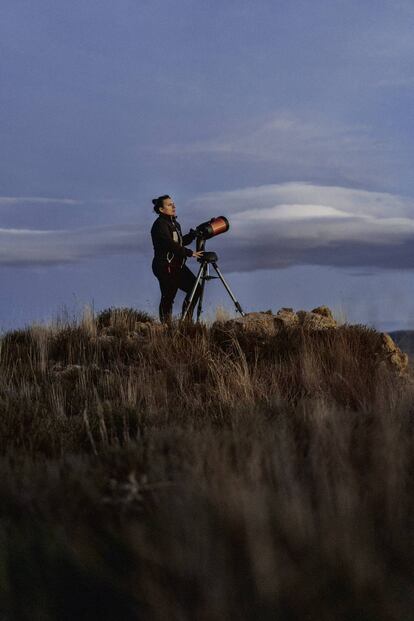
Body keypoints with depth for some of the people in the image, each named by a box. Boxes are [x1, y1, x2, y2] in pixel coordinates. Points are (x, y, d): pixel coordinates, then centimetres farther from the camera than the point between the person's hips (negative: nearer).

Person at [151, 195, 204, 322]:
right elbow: (171, 245, -22)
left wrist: (193, 234, 6)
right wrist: (190, 253, -22)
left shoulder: (174, 223, 15)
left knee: (195, 288, 5)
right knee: (168, 297, -6)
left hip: (177, 266, 9)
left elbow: (181, 242, 22)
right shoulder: (160, 225, -14)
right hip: (165, 267, -9)